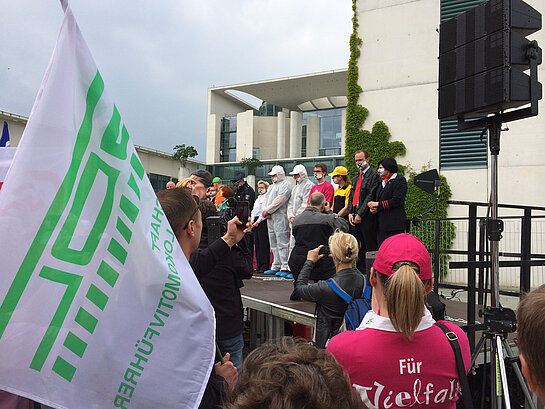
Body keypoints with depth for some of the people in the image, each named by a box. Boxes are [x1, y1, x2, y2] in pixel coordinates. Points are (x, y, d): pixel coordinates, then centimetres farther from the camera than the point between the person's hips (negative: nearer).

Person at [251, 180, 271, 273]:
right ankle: (259, 265, 11)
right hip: (256, 222, 9)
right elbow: (253, 211, 24)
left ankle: (265, 266, -8)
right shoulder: (258, 198, 23)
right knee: (257, 244, 7)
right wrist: (252, 222, 12)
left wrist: (258, 221, -14)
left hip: (263, 222, -9)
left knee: (264, 244, -10)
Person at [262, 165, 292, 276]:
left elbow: (279, 201, -16)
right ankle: (276, 267, 15)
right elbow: (266, 200, 19)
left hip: (280, 218, -9)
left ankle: (285, 267, -10)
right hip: (270, 218, 9)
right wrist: (265, 211, 0)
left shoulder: (285, 185, -5)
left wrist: (267, 211, -12)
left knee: (282, 243, -11)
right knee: (274, 244, 10)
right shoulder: (272, 186, 24)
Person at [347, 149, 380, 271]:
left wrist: (360, 214, -14)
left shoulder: (374, 176, -5)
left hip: (367, 217, -7)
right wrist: (350, 213, 3)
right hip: (354, 217, 7)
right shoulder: (355, 179, 21)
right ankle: (360, 272, 16)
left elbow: (370, 197, -12)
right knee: (359, 248, 10)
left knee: (370, 247, -4)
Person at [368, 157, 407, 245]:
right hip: (381, 225, 8)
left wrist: (378, 205, -10)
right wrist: (373, 208, 2)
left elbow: (397, 200, -14)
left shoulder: (400, 180, -3)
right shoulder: (382, 183, 23)